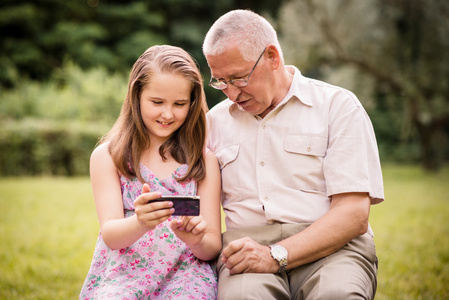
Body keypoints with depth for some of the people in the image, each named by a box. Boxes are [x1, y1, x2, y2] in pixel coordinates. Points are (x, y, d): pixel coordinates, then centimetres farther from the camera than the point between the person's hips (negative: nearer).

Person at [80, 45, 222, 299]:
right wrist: (140, 223, -28)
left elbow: (214, 247, 6)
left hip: (185, 272, 1)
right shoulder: (107, 156, 6)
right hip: (123, 274, -1)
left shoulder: (205, 161, 10)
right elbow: (110, 235, -4)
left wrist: (197, 241, -19)